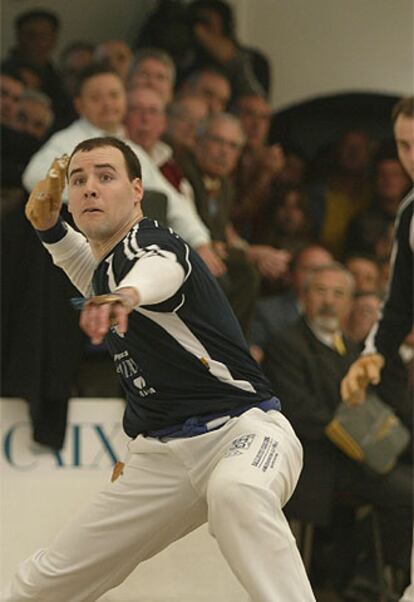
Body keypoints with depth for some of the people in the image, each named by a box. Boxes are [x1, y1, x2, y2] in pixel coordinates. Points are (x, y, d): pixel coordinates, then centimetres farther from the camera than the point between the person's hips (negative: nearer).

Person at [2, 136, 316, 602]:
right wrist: (49, 228, 18)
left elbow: (160, 268, -41)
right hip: (162, 454, 8)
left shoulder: (151, 244, -14)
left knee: (235, 491, -44)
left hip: (240, 428, -8)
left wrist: (128, 294, -66)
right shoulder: (107, 263, 11)